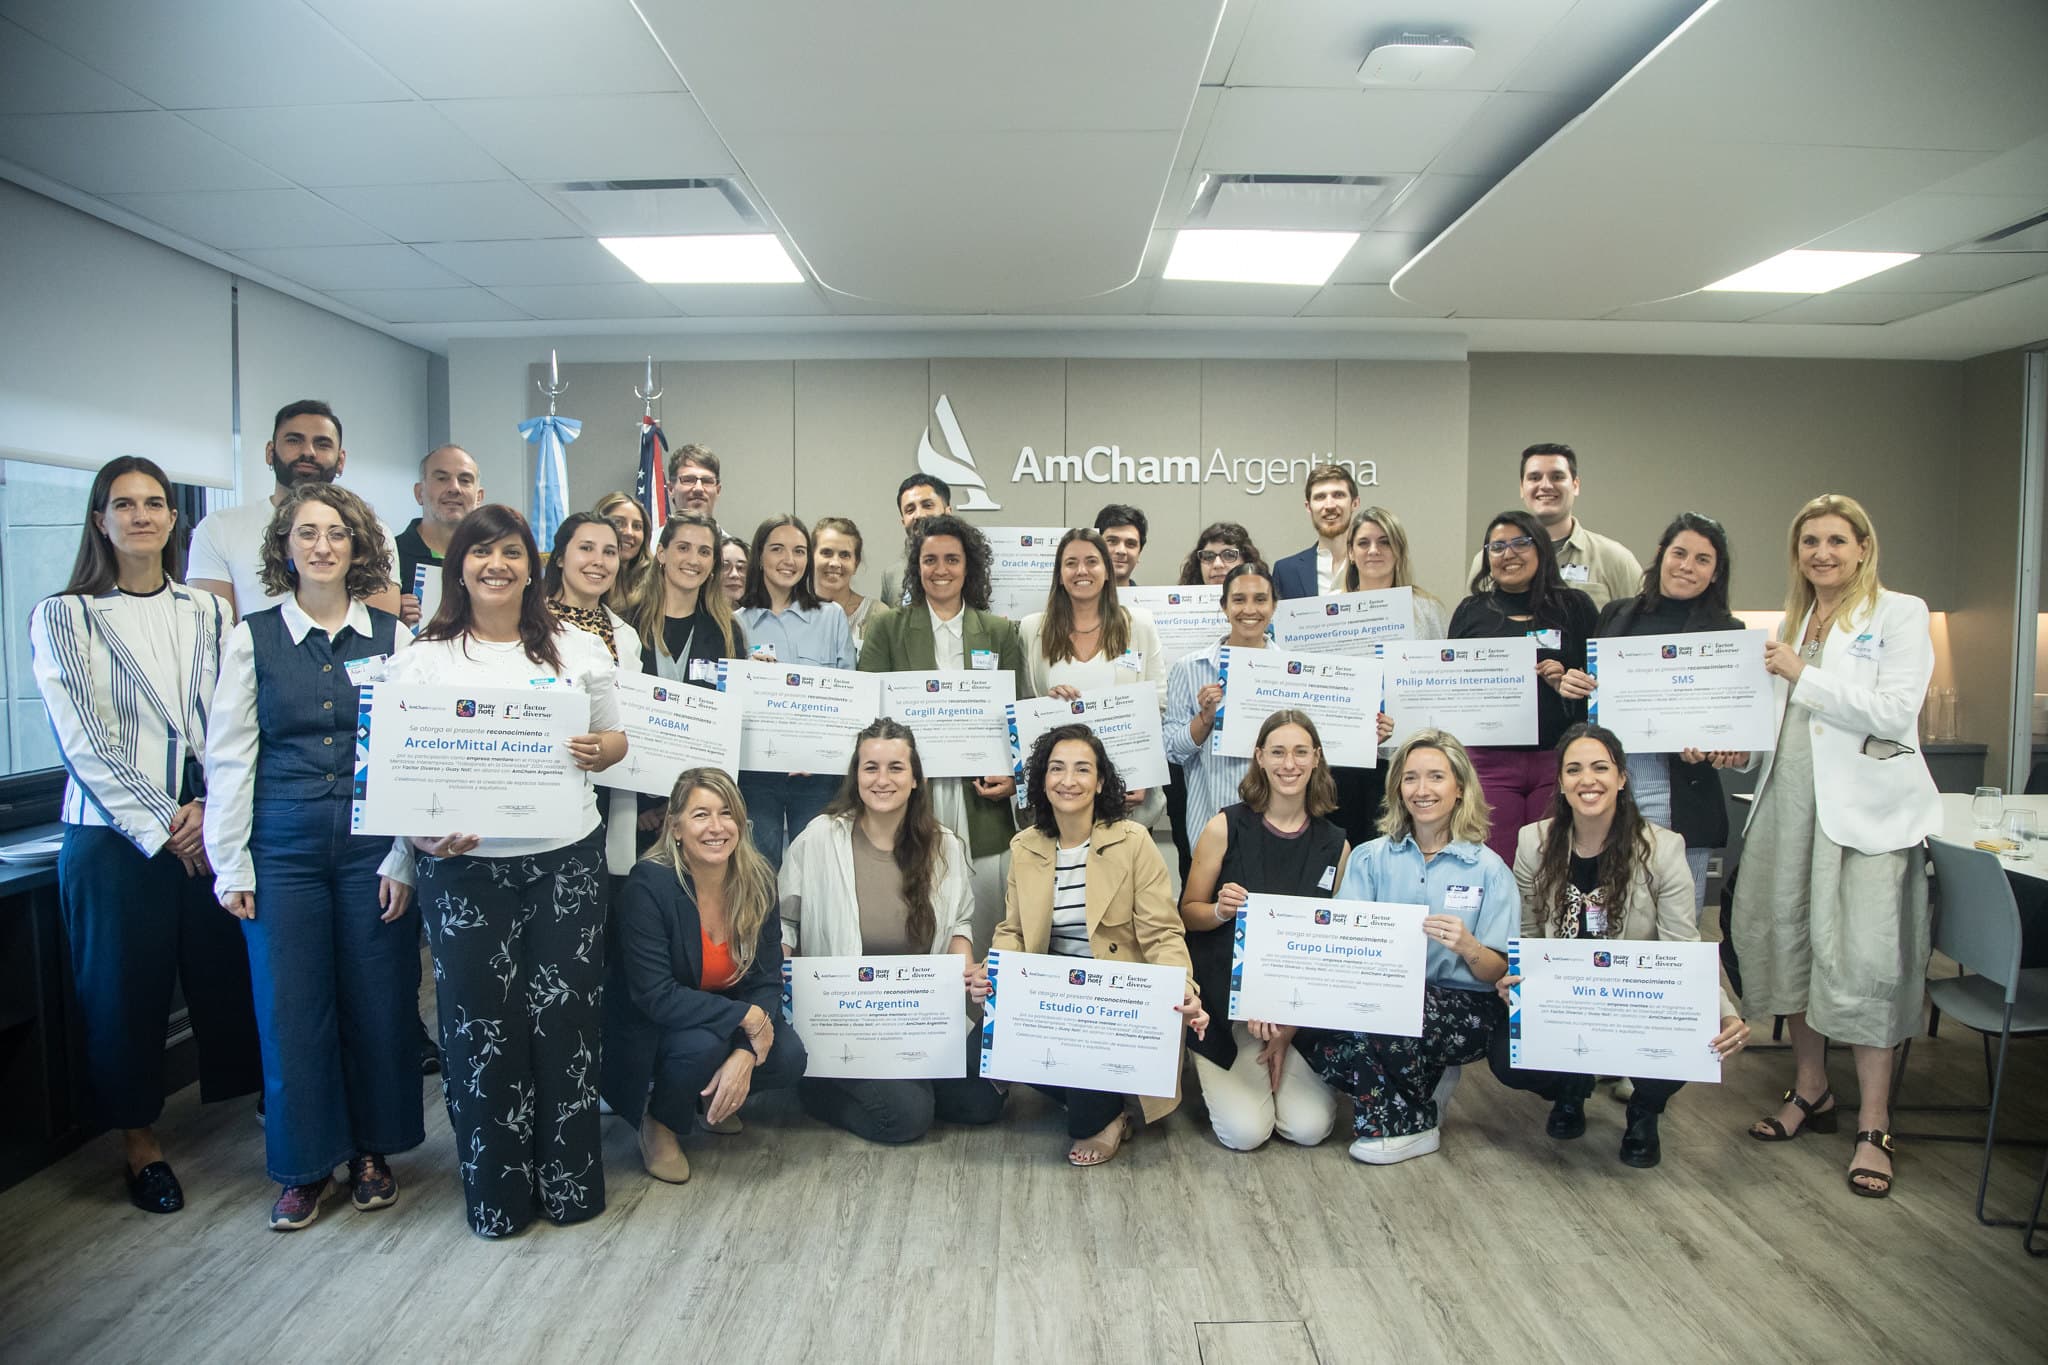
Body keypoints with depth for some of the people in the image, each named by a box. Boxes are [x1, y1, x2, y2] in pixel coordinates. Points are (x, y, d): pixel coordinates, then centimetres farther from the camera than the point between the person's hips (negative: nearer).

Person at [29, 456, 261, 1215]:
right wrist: (160, 826, -11)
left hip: (210, 829, 2)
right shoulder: (63, 616, 1)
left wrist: (210, 808, -10)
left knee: (228, 975, 5)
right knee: (125, 991, 7)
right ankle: (140, 1140, 22)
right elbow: (84, 740, -6)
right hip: (113, 834, -2)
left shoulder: (207, 612, 9)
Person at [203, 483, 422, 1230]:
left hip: (372, 845, 0)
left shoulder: (392, 637, 3)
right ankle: (305, 1164, 22)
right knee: (290, 1006, 5)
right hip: (284, 846, 0)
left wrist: (403, 857, -5)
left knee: (379, 1000, 6)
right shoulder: (253, 637, 3)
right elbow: (229, 754, 3)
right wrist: (230, 865, -1)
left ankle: (372, 1148, 25)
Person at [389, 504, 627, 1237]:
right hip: (465, 867, -1)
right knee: (480, 1026, 5)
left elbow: (615, 739, 14)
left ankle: (570, 1179, 23)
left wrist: (596, 751, -9)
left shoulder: (578, 648, 9)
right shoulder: (422, 659, 5)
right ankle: (495, 1190, 22)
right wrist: (423, 832, -15)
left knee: (565, 1020, 5)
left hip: (566, 860, 1)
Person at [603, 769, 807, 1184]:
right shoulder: (649, 885, -24)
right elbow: (654, 995, -27)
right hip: (648, 1029, -4)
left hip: (729, 1018, 5)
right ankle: (659, 1123, -1)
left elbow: (767, 979, -10)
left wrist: (745, 1055, -26)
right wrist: (745, 1016, -29)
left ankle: (710, 1100, 12)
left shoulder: (757, 880, -11)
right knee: (703, 1044, -35)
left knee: (789, 1058, -20)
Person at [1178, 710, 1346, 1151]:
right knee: (1245, 1131, -14)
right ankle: (1218, 1076, 18)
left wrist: (1293, 1021, -8)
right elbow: (1187, 912, 1)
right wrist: (1222, 911, -23)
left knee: (1309, 1128, -12)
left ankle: (1280, 1061, 18)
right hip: (1226, 998, -2)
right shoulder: (1226, 827, -6)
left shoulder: (1335, 846, 1)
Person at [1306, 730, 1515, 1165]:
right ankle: (1424, 1083, 5)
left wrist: (1468, 946, -25)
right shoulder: (1371, 858, 5)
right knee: (1322, 1047, -26)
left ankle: (1411, 1125, -4)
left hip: (1464, 1008, -3)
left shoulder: (1488, 869, 0)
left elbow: (1499, 973, -1)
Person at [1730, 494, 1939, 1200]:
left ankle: (1874, 1126, 4)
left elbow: (1895, 712, -13)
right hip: (1790, 798, 6)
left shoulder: (1899, 614, -1)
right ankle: (1810, 1092, 25)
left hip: (1865, 805, -6)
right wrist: (1741, 747, 5)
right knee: (1784, 940, 8)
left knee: (1863, 958, -7)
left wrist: (1803, 675, -11)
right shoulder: (1793, 622, 17)